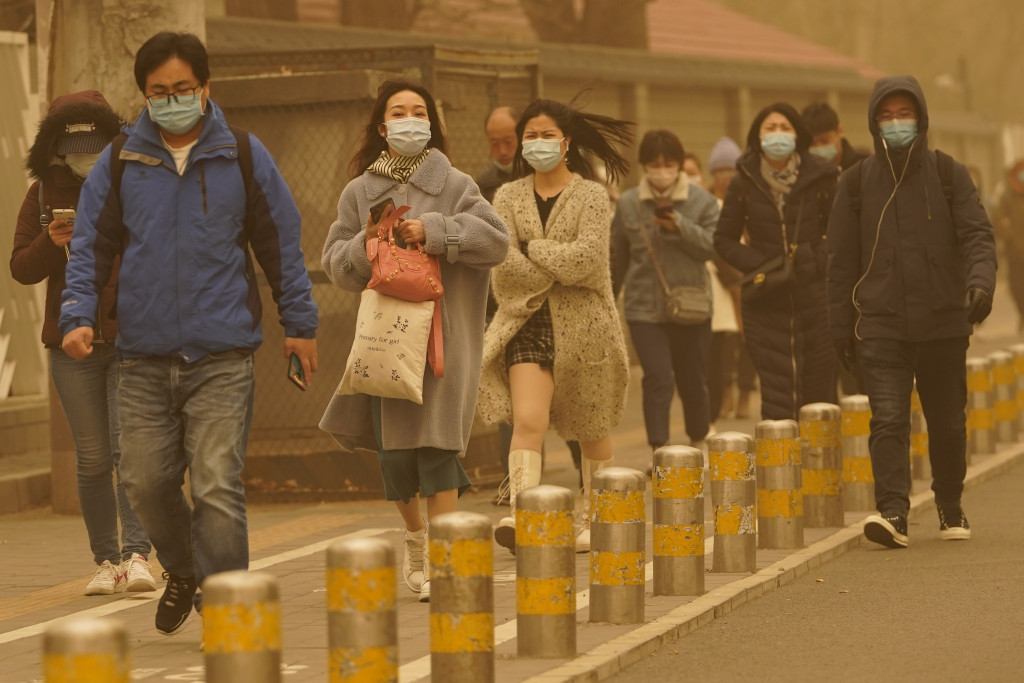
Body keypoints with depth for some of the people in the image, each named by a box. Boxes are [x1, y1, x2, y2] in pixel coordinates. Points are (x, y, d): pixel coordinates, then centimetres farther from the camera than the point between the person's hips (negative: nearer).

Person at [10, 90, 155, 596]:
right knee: (92, 459, 5)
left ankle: (137, 555, -16)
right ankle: (106, 561, 14)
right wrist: (51, 242, -14)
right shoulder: (44, 194, 6)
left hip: (133, 339, -2)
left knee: (130, 448, -13)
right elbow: (21, 269, 5)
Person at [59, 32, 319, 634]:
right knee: (146, 482, 6)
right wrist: (79, 315, -4)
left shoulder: (243, 157, 4)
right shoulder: (119, 163, 6)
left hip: (223, 357, -2)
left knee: (218, 488, -10)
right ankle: (182, 572, 33)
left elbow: (281, 244, 10)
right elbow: (91, 246, 10)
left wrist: (301, 324, 10)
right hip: (144, 358, 2)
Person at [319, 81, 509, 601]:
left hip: (444, 335, -2)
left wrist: (433, 231, -16)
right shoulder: (359, 192, 11)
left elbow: (495, 240, -8)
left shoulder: (453, 185, 3)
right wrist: (363, 247, -10)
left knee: (436, 446, -10)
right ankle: (415, 536, 28)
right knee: (393, 449, 2)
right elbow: (336, 263, 11)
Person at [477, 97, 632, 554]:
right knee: (527, 420, -19)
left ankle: (593, 520, 27)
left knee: (591, 431, 11)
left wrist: (531, 248, -8)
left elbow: (587, 258, -15)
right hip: (527, 323, 1)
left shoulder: (591, 196, 0)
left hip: (583, 326, -1)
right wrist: (561, 270, -10)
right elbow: (503, 263, -5)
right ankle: (521, 516, -31)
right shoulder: (508, 197, 8)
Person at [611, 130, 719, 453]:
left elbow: (713, 246, -9)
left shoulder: (702, 201, 0)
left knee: (694, 382, 12)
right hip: (645, 306, -1)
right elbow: (618, 256, 12)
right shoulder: (628, 203, 3)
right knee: (658, 379, -13)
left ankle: (699, 446, 31)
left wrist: (681, 227, -22)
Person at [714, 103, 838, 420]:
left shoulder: (819, 178, 1)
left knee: (820, 392, 1)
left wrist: (821, 262, -7)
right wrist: (757, 265, -5)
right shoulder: (745, 183, 3)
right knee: (777, 393, -5)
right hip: (766, 301, 0)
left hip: (814, 295, 0)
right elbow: (724, 239, 10)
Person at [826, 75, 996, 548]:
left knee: (947, 422, 10)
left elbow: (977, 235, -2)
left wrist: (980, 280, -22)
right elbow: (842, 260, 9)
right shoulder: (857, 182, 6)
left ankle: (950, 508, 27)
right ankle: (892, 511, -21)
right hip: (881, 326, 0)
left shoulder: (949, 175, 4)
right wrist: (841, 327, 5)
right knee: (887, 419, -15)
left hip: (944, 323, 0)